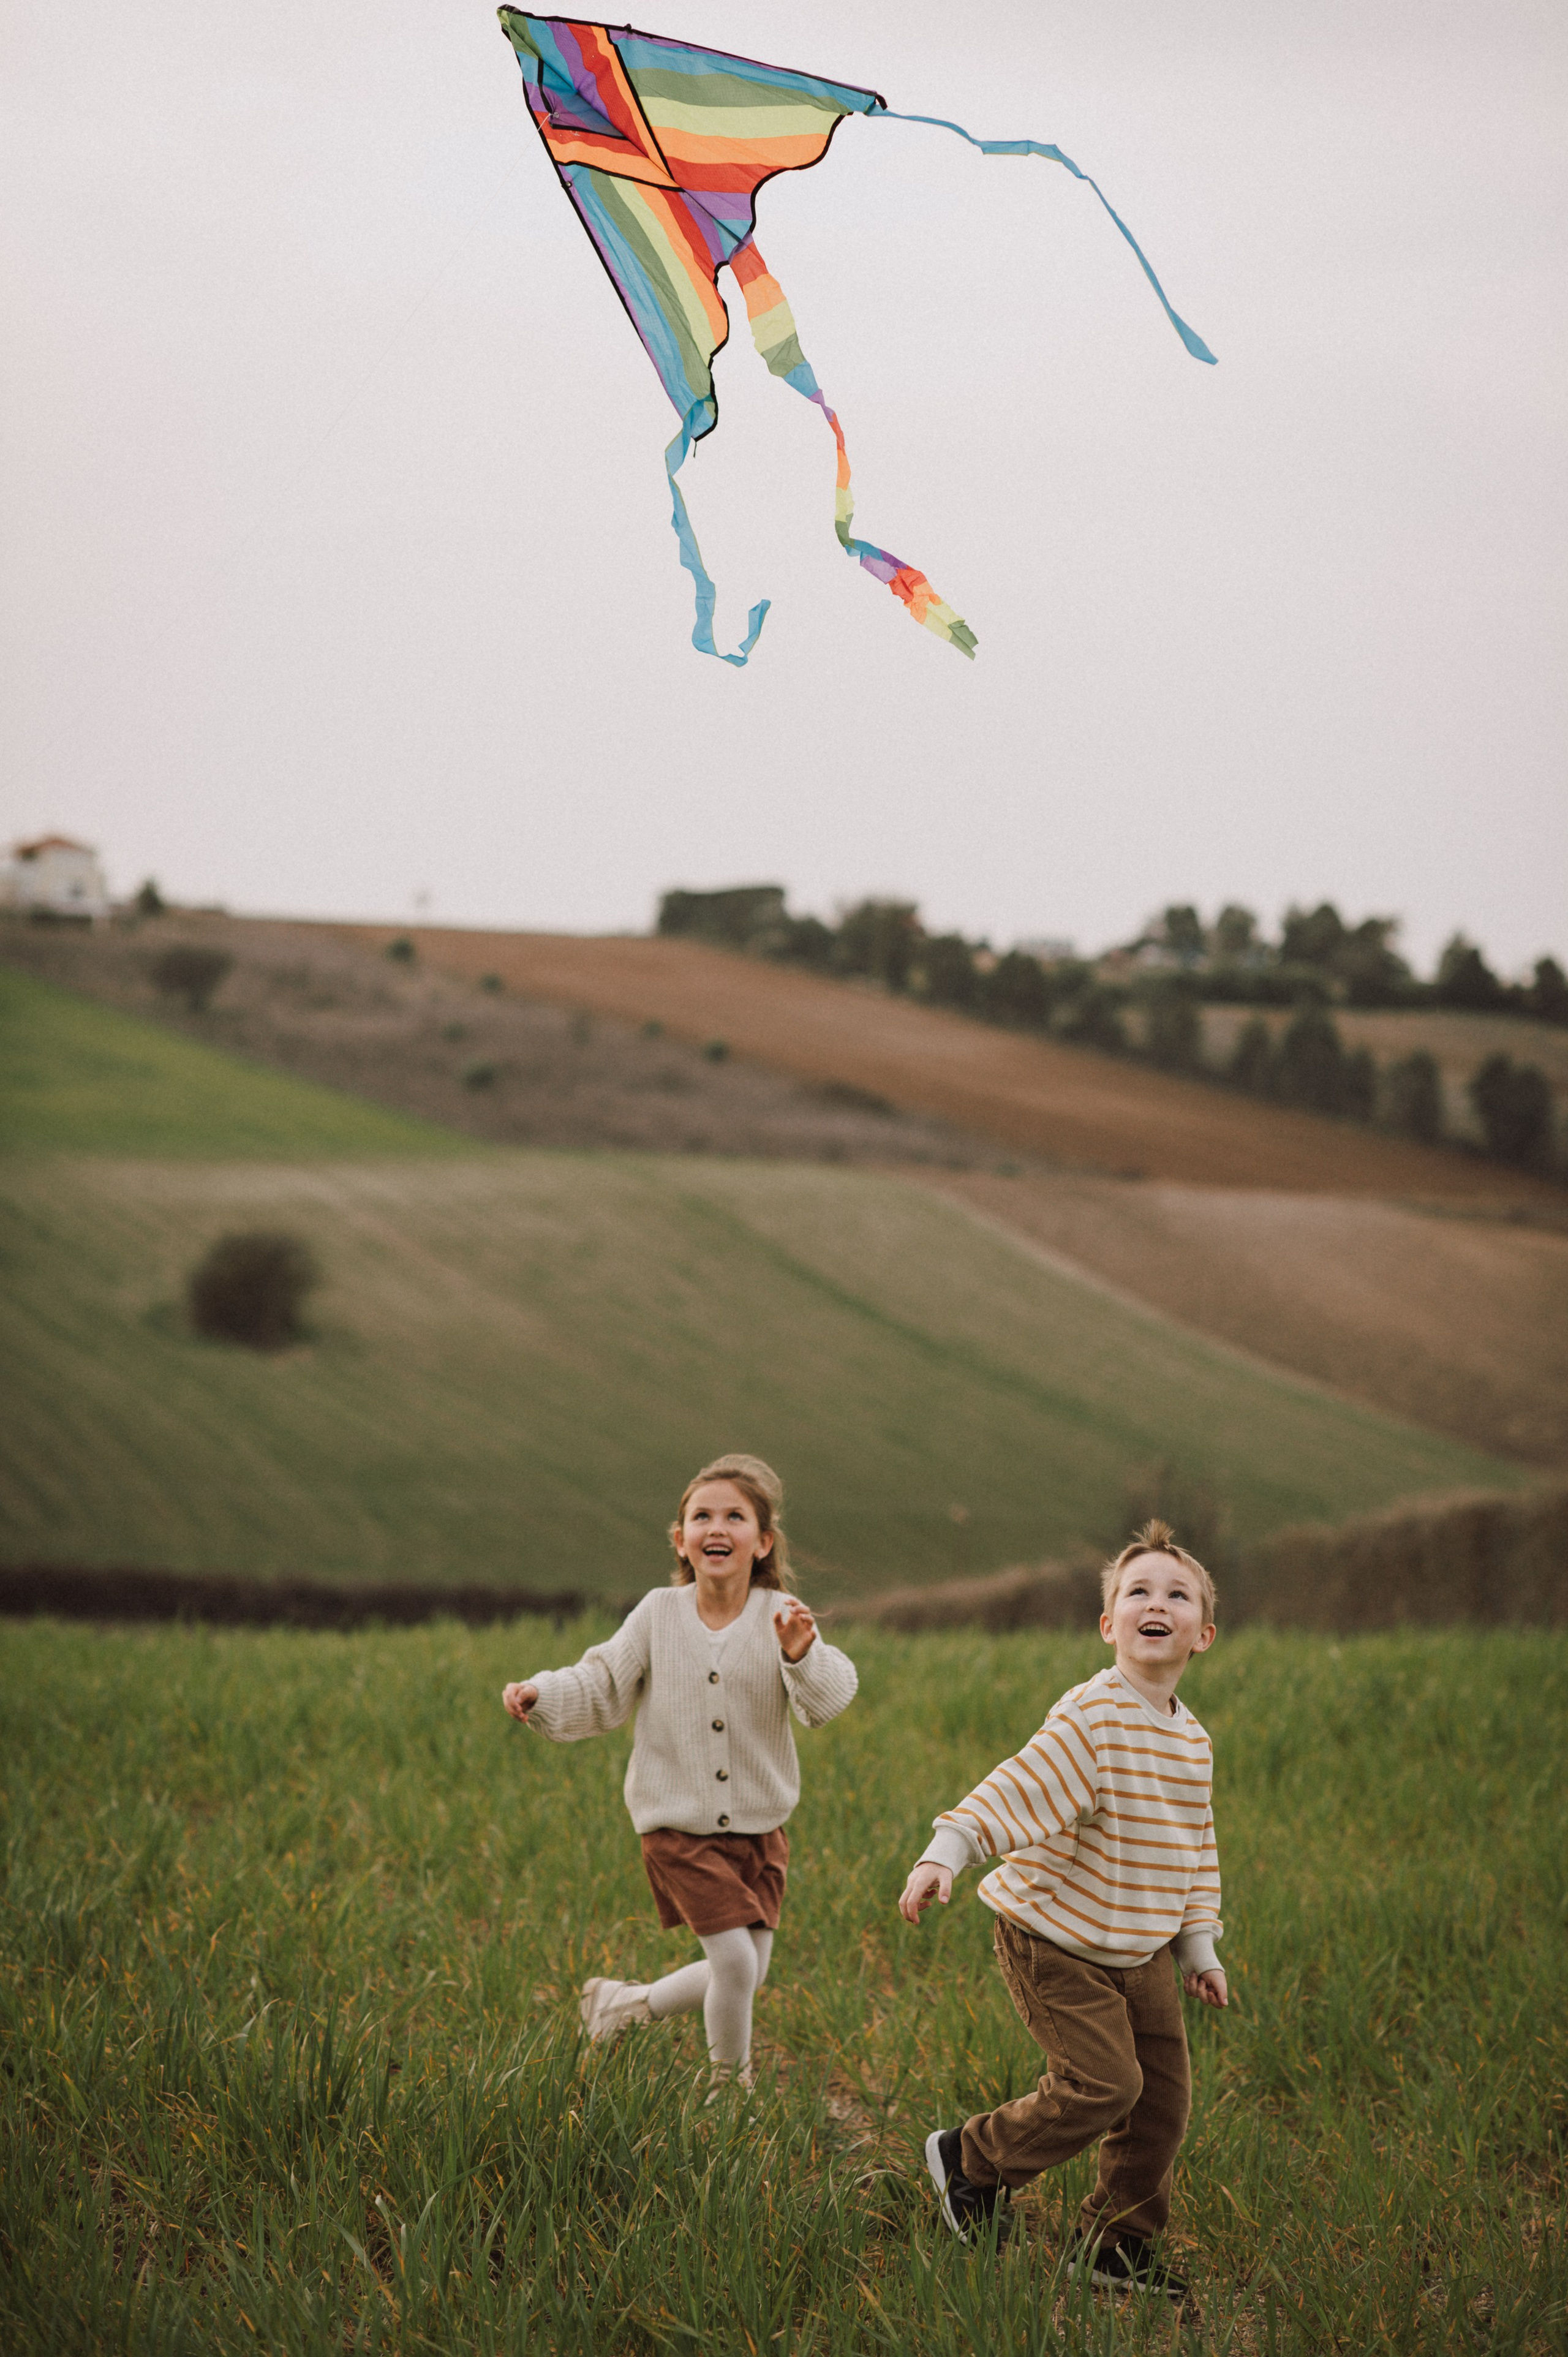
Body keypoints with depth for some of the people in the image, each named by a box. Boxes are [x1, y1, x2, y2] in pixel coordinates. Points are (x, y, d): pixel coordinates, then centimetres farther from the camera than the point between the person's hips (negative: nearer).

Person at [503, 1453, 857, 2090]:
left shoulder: (780, 1618, -8)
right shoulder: (658, 1615, -6)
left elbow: (826, 1701, -22)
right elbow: (601, 1690, 0)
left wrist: (803, 1655, -43)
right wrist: (542, 1695, -18)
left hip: (758, 1827, 3)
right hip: (679, 1827, -2)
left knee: (747, 1975, 9)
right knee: (735, 1960, -12)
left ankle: (631, 2002, 34)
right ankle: (730, 2085, 11)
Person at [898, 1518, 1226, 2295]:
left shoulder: (1190, 1739, 6)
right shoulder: (1090, 1717, -19)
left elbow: (1194, 1851, 17)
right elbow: (1018, 1788, -29)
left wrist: (1199, 1946, 17)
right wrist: (945, 1852, -41)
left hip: (1139, 1950, 8)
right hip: (1057, 1940, -8)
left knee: (1164, 2093, 5)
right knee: (1104, 2083, -14)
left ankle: (1113, 2245, 20)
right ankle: (970, 2159, 8)